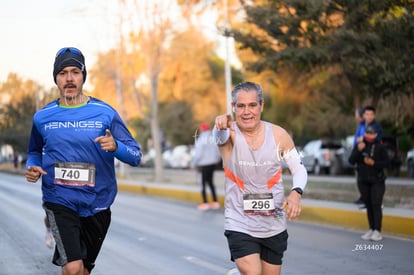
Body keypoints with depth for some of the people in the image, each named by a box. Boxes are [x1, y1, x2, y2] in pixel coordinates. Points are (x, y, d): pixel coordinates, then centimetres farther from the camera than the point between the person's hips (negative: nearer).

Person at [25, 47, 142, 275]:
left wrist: (115, 146, -26)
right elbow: (35, 151, 20)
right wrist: (32, 167, -3)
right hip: (59, 202, -1)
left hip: (96, 203, 2)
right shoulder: (42, 117, 1)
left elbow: (136, 155, -4)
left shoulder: (105, 113, -3)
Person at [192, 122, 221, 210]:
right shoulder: (214, 139, 0)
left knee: (203, 183, 5)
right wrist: (216, 160, 21)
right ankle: (215, 202, 15)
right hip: (212, 163, 6)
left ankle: (205, 203, 4)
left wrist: (193, 163, -6)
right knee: (210, 182, 17)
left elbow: (198, 154, -20)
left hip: (203, 164, -6)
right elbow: (218, 152, 5)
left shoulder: (200, 140, -18)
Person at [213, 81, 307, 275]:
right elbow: (220, 135, -36)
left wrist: (296, 192, -18)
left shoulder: (279, 135, -5)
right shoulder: (229, 133, -12)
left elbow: (299, 169, 3)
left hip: (274, 226, 3)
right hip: (239, 225, -3)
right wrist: (220, 127, -61)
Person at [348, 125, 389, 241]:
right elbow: (351, 161, -4)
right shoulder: (359, 145, 4)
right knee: (368, 205, 8)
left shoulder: (380, 147, -5)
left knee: (376, 205, -11)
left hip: (377, 180, -4)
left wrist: (374, 163, -20)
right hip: (363, 181, 4)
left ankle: (377, 231, -13)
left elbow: (386, 162, -6)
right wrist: (358, 150, -19)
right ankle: (371, 229, 16)